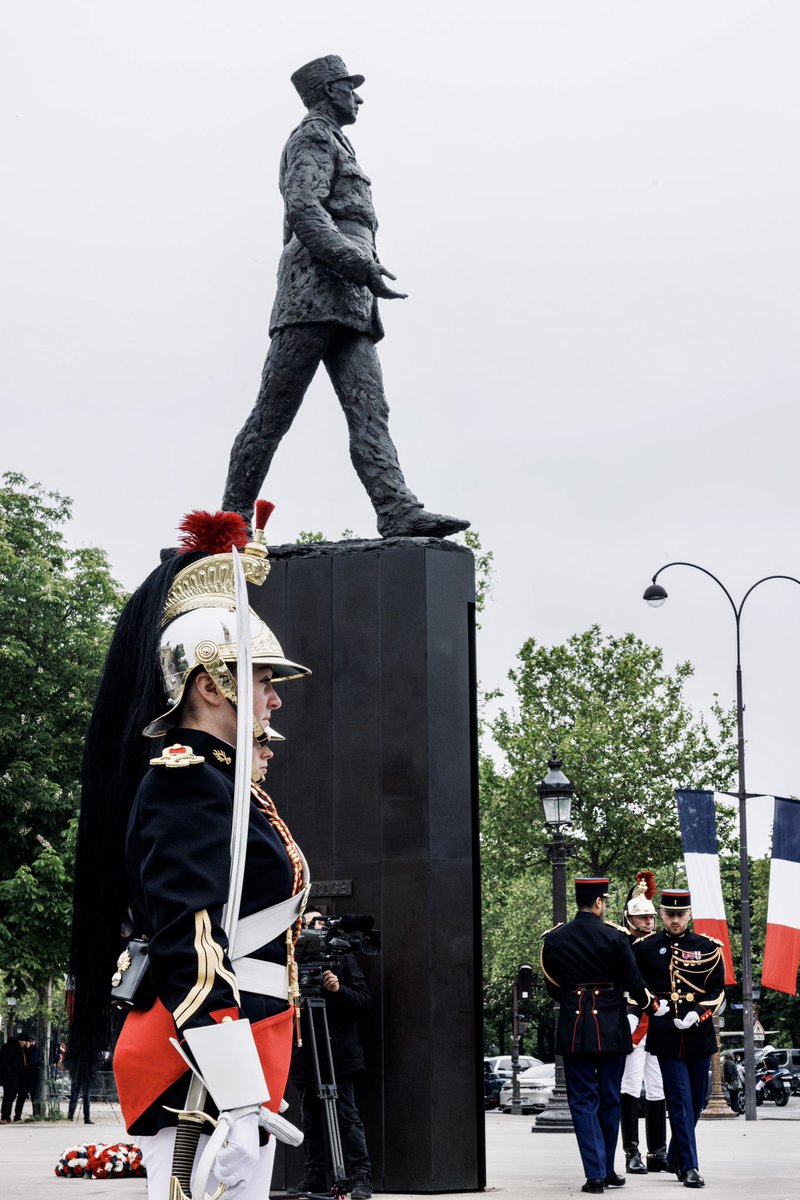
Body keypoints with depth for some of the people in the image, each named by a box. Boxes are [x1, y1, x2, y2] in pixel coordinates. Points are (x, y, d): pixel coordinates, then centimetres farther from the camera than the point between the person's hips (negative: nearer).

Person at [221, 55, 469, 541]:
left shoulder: (335, 146, 33)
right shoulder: (314, 138, 3)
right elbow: (303, 212, -14)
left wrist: (367, 281, 23)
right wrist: (361, 266, -22)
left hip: (349, 304, 9)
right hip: (317, 288, -9)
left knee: (369, 409, -8)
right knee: (275, 410, -8)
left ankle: (399, 511, -20)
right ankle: (235, 514, -4)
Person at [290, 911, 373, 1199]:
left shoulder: (343, 959, 5)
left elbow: (365, 1000, -1)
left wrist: (339, 989, -17)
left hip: (338, 1055, -3)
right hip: (304, 1055, 4)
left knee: (347, 1117, -5)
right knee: (310, 1119, 8)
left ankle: (361, 1177, -5)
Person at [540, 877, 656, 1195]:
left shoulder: (553, 938, 0)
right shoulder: (615, 936, -8)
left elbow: (551, 986, 8)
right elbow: (633, 981, -3)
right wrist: (648, 1002, 18)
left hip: (573, 1027, 1)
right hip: (611, 1028, -1)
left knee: (583, 1100, 4)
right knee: (610, 1099, 11)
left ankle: (595, 1174, -4)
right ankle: (608, 1170, 19)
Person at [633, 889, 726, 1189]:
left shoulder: (708, 947, 1)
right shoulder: (645, 947, 1)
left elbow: (717, 992, 1)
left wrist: (697, 1014, -15)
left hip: (698, 1033, 2)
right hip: (666, 1034, -2)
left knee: (697, 1099, 10)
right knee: (679, 1099, -6)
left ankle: (675, 1158, 29)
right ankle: (689, 1166, -2)